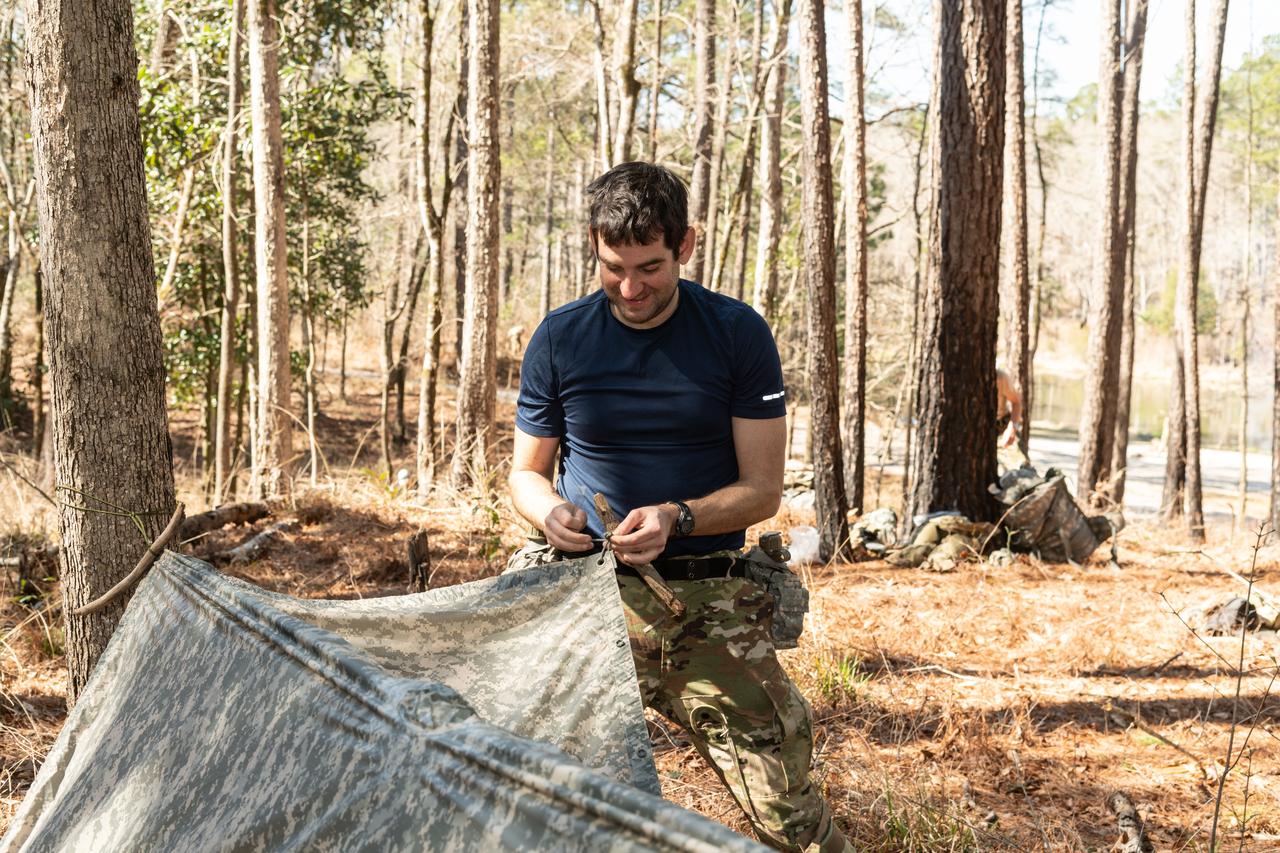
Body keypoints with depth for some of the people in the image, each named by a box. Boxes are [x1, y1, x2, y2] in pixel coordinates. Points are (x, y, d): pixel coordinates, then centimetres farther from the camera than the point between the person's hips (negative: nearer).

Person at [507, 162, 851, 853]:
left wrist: (677, 518, -17)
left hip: (709, 604, -1)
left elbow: (763, 488, 1)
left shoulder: (738, 334, 1)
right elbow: (526, 470, 15)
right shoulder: (559, 338, 5)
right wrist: (551, 513, -9)